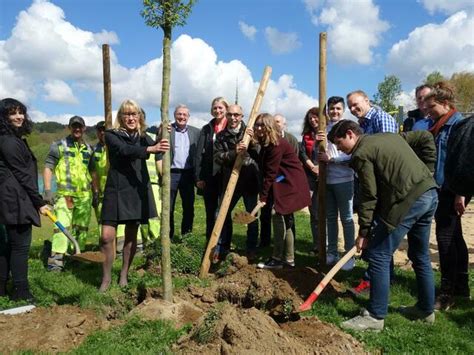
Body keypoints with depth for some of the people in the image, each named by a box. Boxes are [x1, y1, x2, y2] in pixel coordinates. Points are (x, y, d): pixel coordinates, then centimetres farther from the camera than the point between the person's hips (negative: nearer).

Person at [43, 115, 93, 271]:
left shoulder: (88, 148, 14)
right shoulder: (59, 146, 1)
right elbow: (48, 168, -2)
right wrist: (47, 190, -12)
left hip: (85, 195, 5)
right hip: (65, 194, -5)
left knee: (82, 228, 11)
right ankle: (56, 259, -11)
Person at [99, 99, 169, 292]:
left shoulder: (142, 136, 10)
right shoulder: (111, 135, -1)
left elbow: (155, 145, -10)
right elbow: (125, 150, -21)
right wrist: (150, 149, -37)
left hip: (137, 190, 3)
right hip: (116, 190, -3)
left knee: (131, 236, 9)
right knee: (107, 237, -7)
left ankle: (124, 275, 24)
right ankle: (106, 278, 11)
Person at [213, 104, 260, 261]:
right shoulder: (221, 136, 5)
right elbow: (217, 157, -4)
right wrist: (233, 152, -22)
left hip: (250, 180, -2)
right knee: (223, 213, 5)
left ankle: (251, 249, 18)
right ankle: (222, 248, 19)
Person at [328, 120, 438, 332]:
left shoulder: (361, 154, -5)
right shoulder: (390, 136, 21)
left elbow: (369, 195, -9)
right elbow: (425, 137, 27)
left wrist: (364, 231, -3)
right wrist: (427, 167, 24)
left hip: (407, 201, -9)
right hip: (430, 194, 10)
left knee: (378, 256, -2)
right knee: (420, 256, 21)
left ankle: (375, 316, 3)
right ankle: (426, 309, 33)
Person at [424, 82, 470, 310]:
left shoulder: (457, 124, -12)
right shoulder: (439, 126, 14)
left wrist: (460, 194, -20)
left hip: (452, 191, -9)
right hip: (441, 190, 9)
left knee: (446, 237, -6)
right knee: (453, 238, 15)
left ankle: (447, 292, 3)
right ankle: (461, 286, 27)